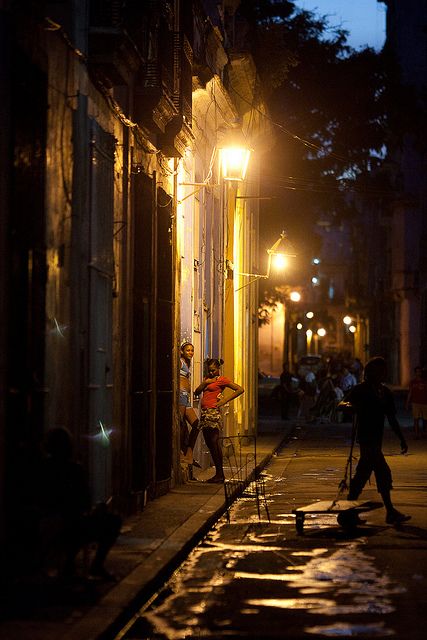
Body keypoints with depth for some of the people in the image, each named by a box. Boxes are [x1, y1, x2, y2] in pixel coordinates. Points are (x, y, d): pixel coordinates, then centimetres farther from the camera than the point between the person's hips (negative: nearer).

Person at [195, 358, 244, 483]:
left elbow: (240, 389, -9)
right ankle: (219, 473, 12)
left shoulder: (222, 379, -2)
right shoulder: (208, 378, 21)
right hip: (205, 412, 9)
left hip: (213, 412, -9)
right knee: (209, 443, 7)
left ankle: (220, 474, -6)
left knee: (214, 442, -9)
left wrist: (225, 400, -10)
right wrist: (205, 382, -2)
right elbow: (197, 392, 14)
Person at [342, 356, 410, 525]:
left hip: (376, 438, 7)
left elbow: (391, 418, 16)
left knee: (363, 474, 9)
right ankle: (390, 512, -3)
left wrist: (402, 439, 14)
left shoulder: (385, 392, 12)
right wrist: (350, 406, -35)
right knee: (383, 474, -8)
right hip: (366, 438, -7)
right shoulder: (361, 390, -7)